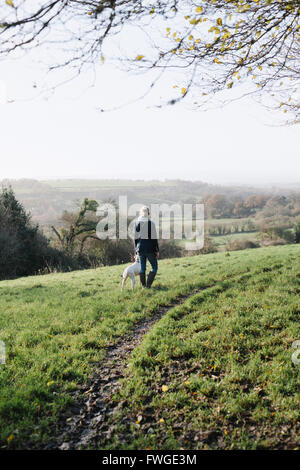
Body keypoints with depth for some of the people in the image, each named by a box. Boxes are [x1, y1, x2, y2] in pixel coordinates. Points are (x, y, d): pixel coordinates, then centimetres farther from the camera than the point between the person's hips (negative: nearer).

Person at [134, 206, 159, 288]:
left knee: (142, 268, 12)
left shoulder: (137, 223, 2)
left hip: (141, 248, 4)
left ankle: (143, 285, 16)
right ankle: (149, 284, -3)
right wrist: (157, 250, -3)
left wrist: (136, 249, 14)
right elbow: (154, 238, -10)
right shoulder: (151, 223, -10)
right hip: (150, 248, -4)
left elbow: (136, 238, 5)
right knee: (154, 267, 9)